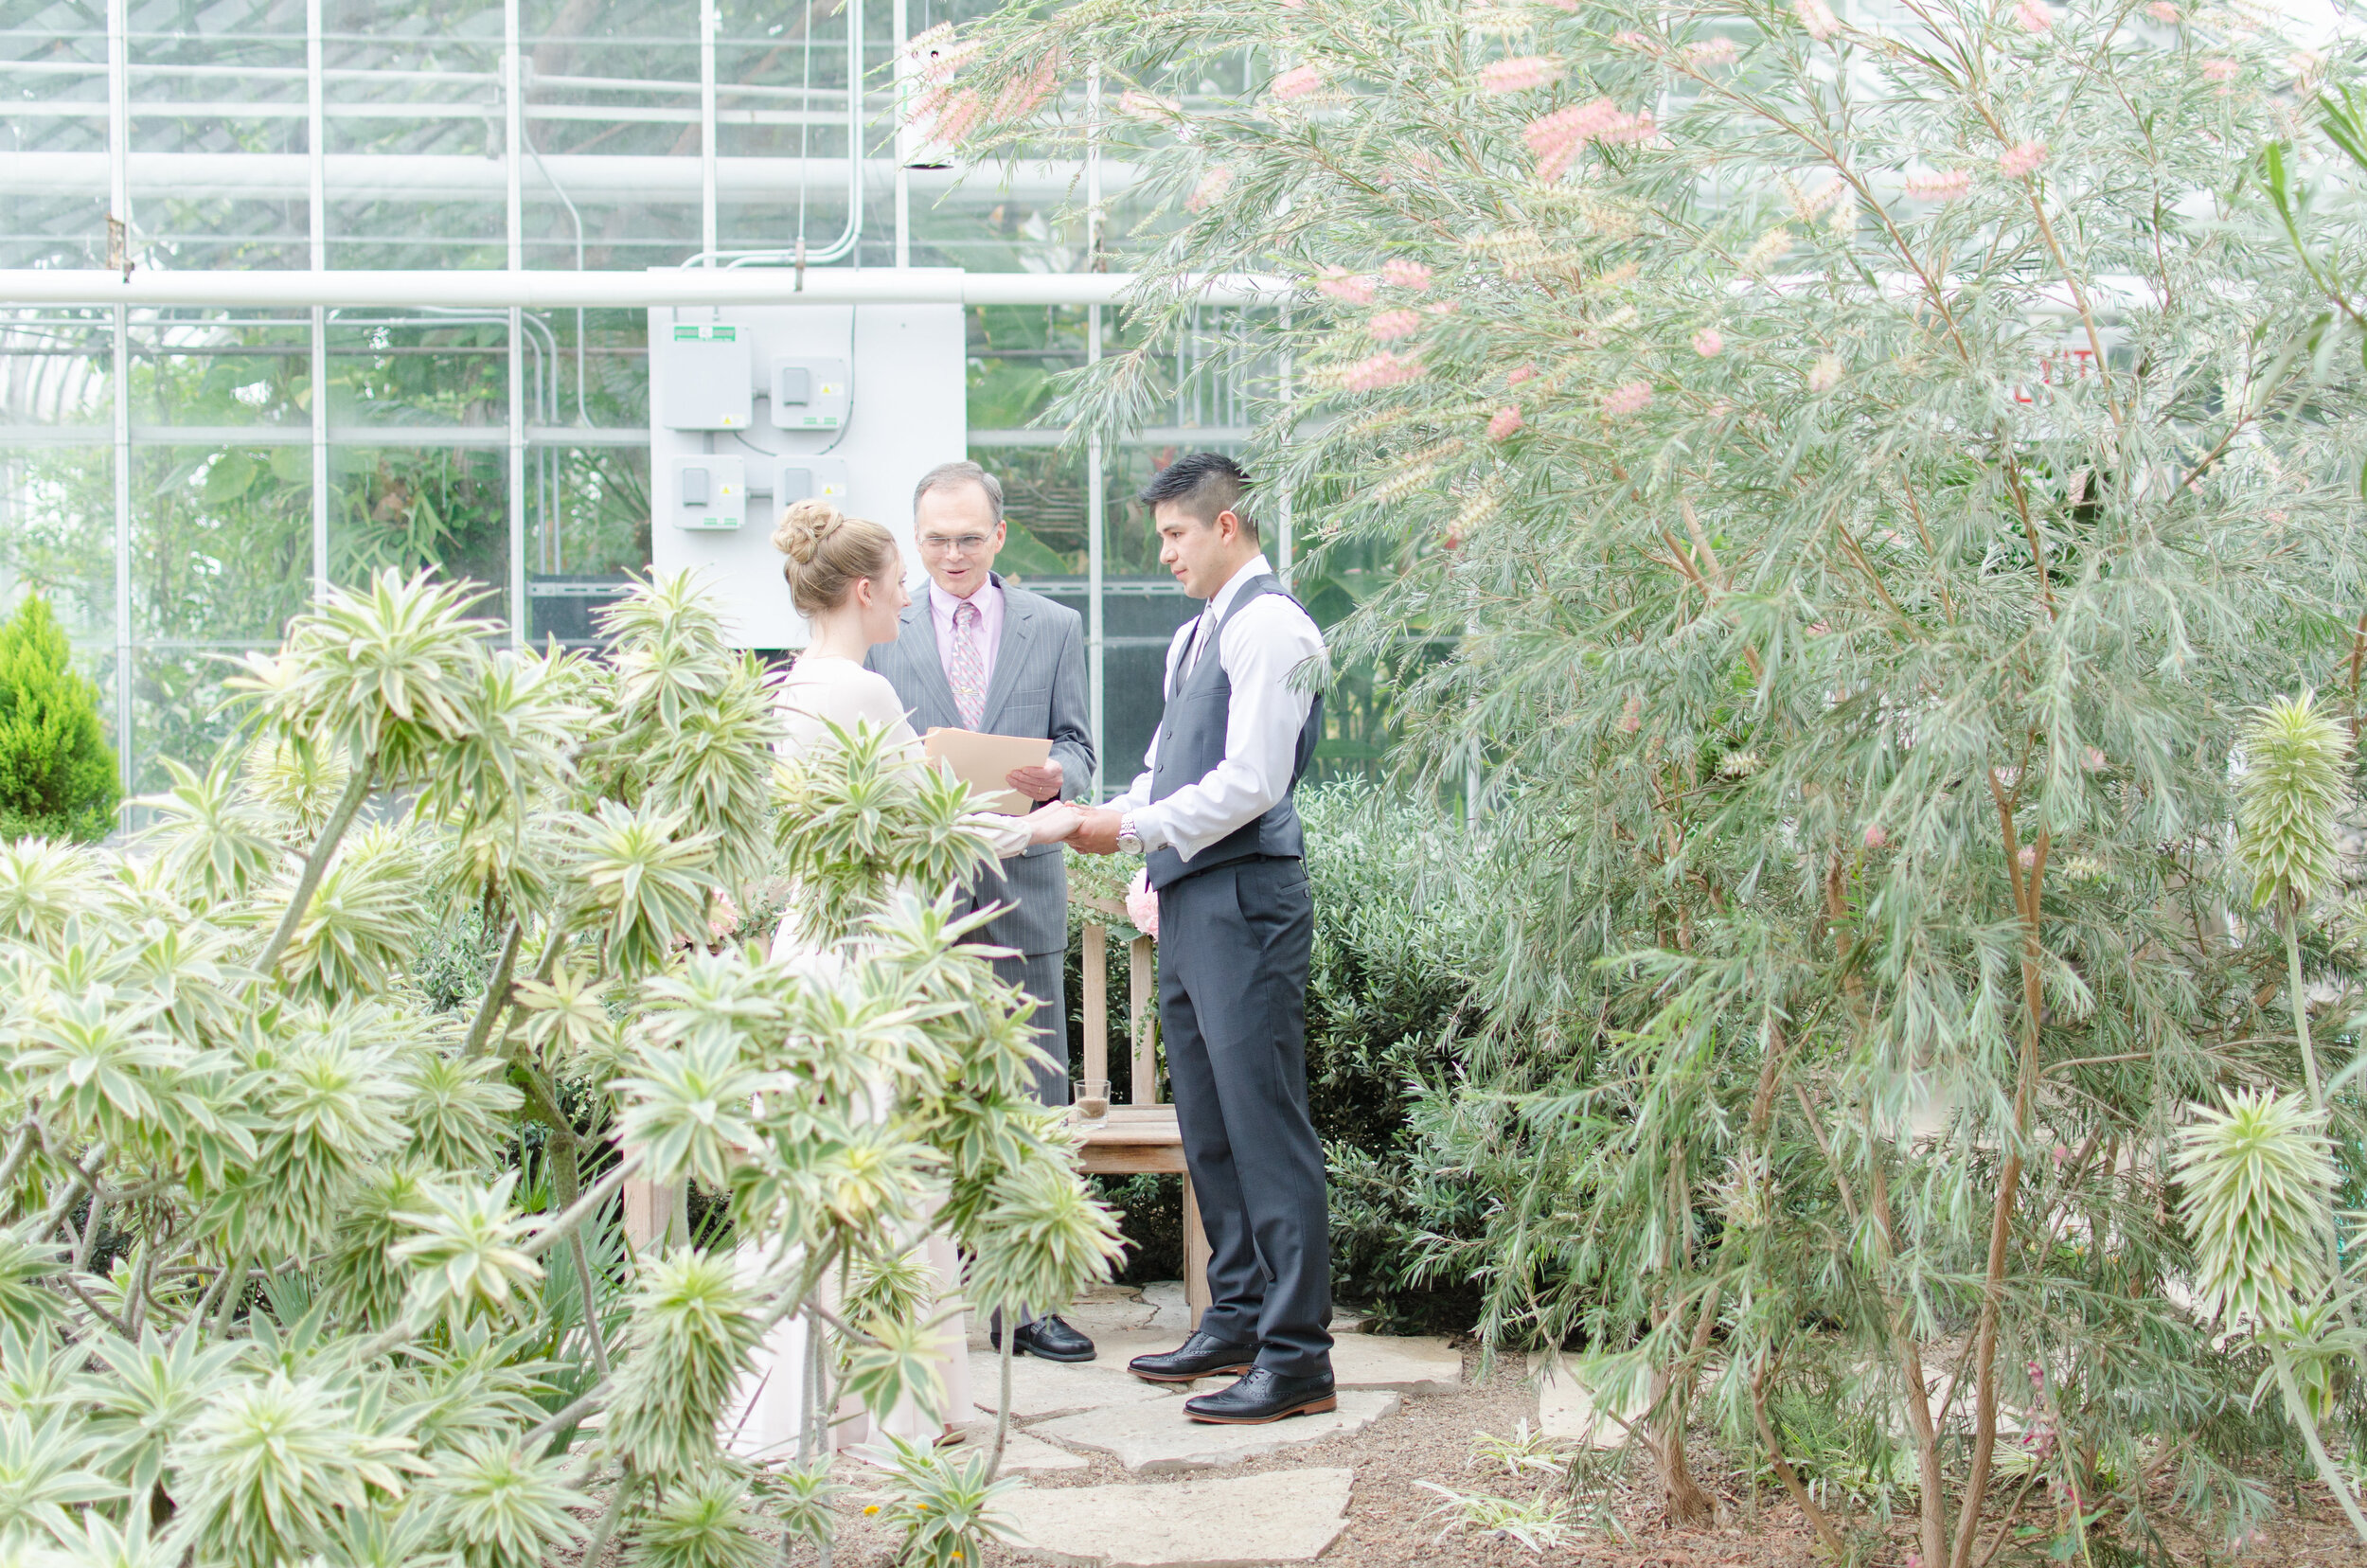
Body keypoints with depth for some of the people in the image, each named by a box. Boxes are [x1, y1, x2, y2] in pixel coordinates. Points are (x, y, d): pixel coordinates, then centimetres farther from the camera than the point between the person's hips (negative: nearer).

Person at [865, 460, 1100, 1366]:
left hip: (1020, 886, 1)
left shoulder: (1054, 629, 11)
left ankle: (1024, 1299, 9)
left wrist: (1054, 778, -13)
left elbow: (1077, 748, 9)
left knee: (1031, 1097, 2)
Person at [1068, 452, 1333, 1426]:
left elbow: (1251, 782, -17)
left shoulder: (1270, 626, -10)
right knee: (1207, 1127, 14)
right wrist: (1116, 818, 5)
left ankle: (1296, 1356, -5)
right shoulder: (1196, 638, 20)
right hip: (1188, 901, 10)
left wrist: (1138, 829, -12)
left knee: (1265, 1126, -8)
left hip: (1245, 900, -10)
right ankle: (1236, 1321, 25)